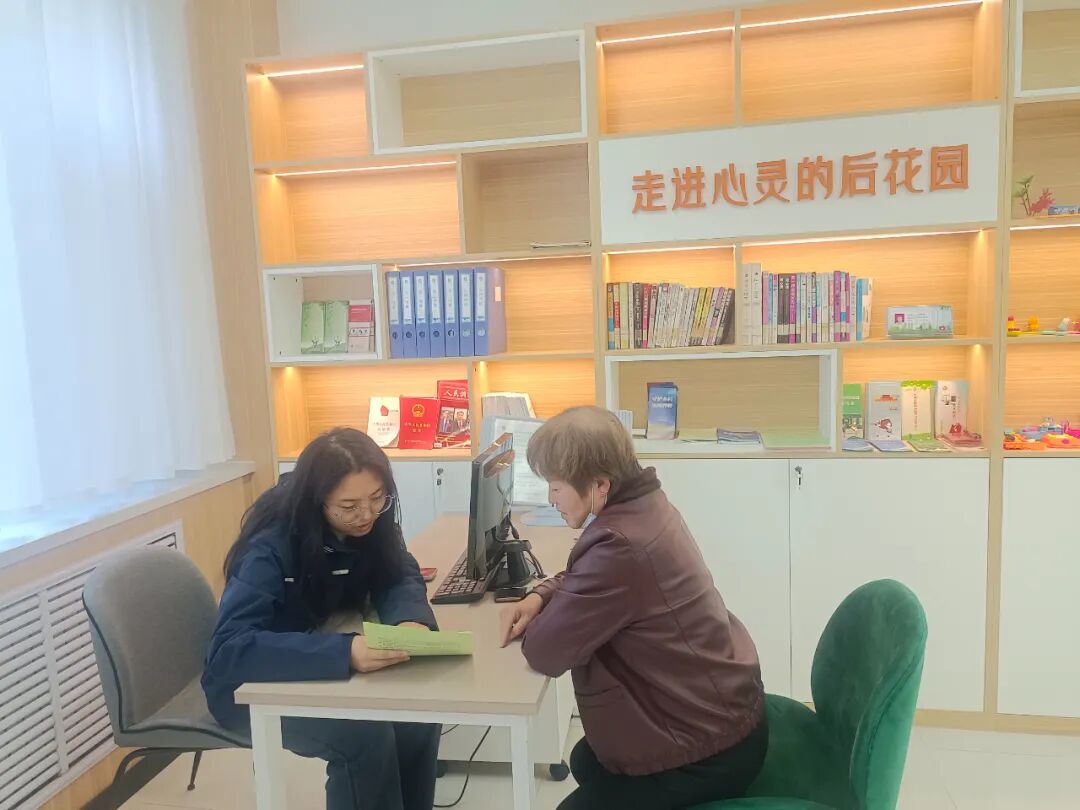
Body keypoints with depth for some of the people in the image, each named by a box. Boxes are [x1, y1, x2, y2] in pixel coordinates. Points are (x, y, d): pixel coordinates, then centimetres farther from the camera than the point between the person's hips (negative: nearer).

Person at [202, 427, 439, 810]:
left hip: (321, 671, 6)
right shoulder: (271, 548, -31)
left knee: (417, 715, -15)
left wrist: (411, 620, -32)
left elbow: (398, 576, -7)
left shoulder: (369, 522, -14)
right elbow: (229, 651, -38)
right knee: (366, 735, -27)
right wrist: (344, 653, -50)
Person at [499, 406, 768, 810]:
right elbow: (583, 576, 14)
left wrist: (540, 620, -5)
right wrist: (539, 596, -3)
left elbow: (545, 653, -26)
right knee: (586, 762, 26)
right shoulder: (644, 505, -4)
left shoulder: (622, 548, -34)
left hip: (711, 749, -9)